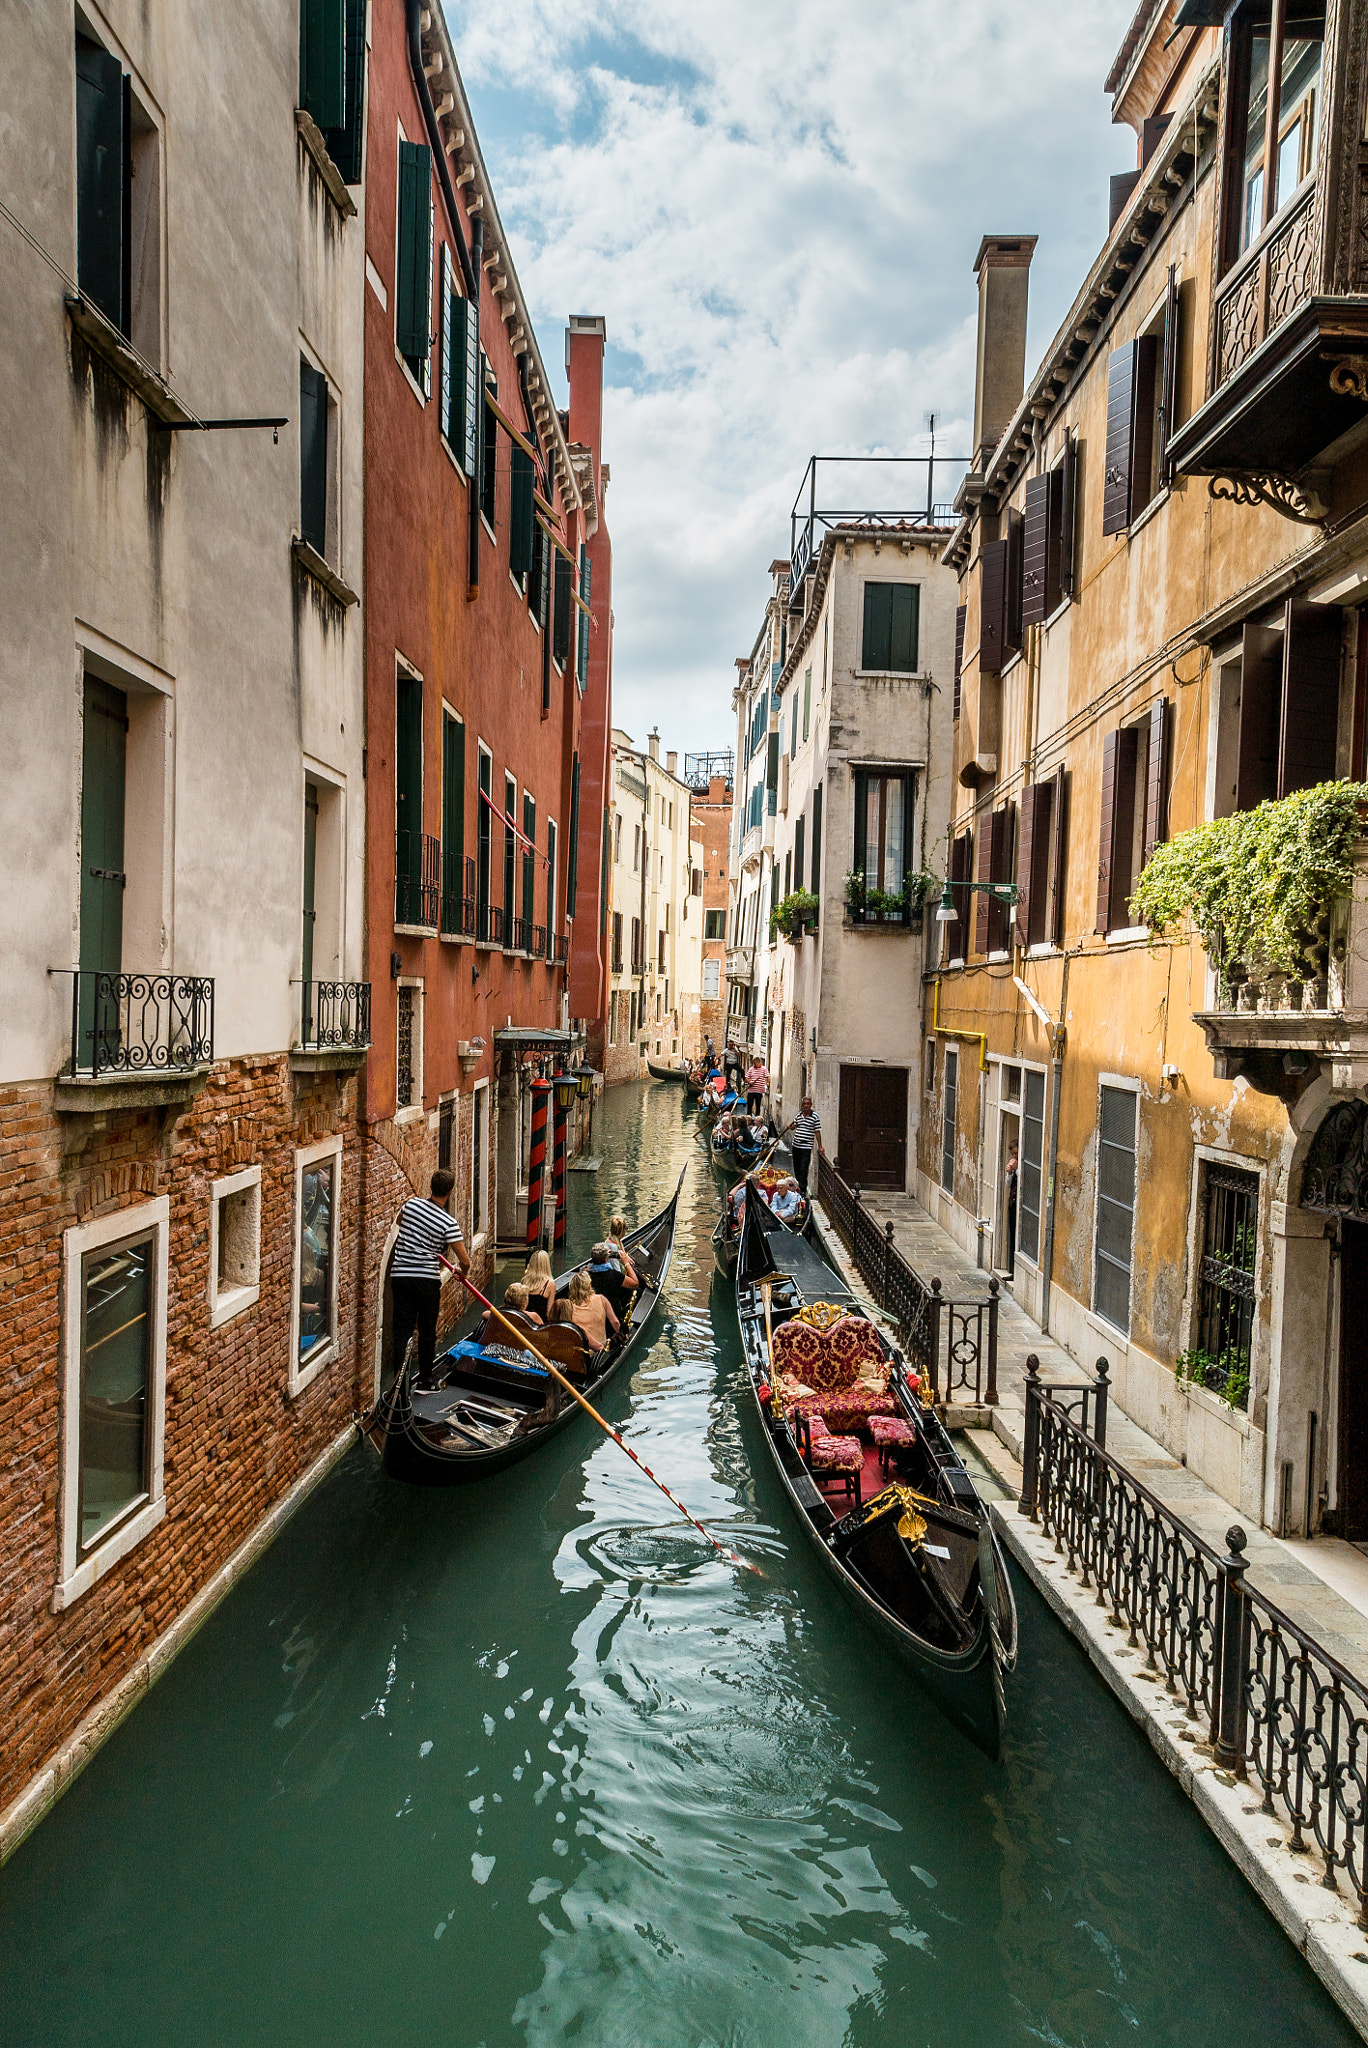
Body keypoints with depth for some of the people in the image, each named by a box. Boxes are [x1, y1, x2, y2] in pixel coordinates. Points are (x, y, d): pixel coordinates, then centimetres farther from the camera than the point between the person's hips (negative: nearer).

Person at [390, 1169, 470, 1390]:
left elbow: (399, 1220, 25)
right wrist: (462, 1272, 14)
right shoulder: (449, 1222, -9)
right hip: (428, 1280, -3)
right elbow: (464, 1260, -8)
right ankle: (424, 1381, 18)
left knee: (402, 1330, 5)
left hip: (400, 1276, 3)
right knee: (427, 1331, 11)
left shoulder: (412, 1203, 0)